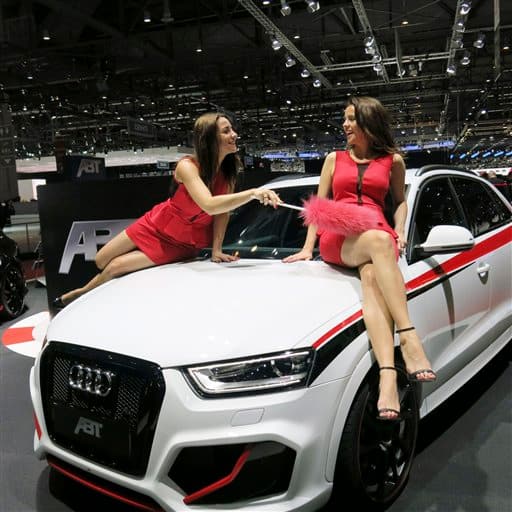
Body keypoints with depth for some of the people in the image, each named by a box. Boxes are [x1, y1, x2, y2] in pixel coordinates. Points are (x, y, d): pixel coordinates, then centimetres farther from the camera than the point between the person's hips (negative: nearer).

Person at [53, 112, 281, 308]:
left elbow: (223, 210, -12)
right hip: (156, 226, -1)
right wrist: (252, 193, -55)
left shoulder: (229, 171, -17)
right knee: (101, 261, 8)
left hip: (181, 244, 1)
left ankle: (82, 294, 25)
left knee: (114, 268, -5)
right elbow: (209, 205, -45)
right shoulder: (188, 166, -29)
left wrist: (216, 249, -20)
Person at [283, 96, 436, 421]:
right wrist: (307, 248, 11)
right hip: (336, 239, 0)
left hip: (379, 236, 0)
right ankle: (409, 336, -51)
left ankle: (388, 376, -54)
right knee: (379, 241, -39)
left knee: (372, 276, -38)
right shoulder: (334, 159, 24)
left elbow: (400, 200, 29)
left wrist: (400, 232, 8)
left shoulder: (393, 160, 21)